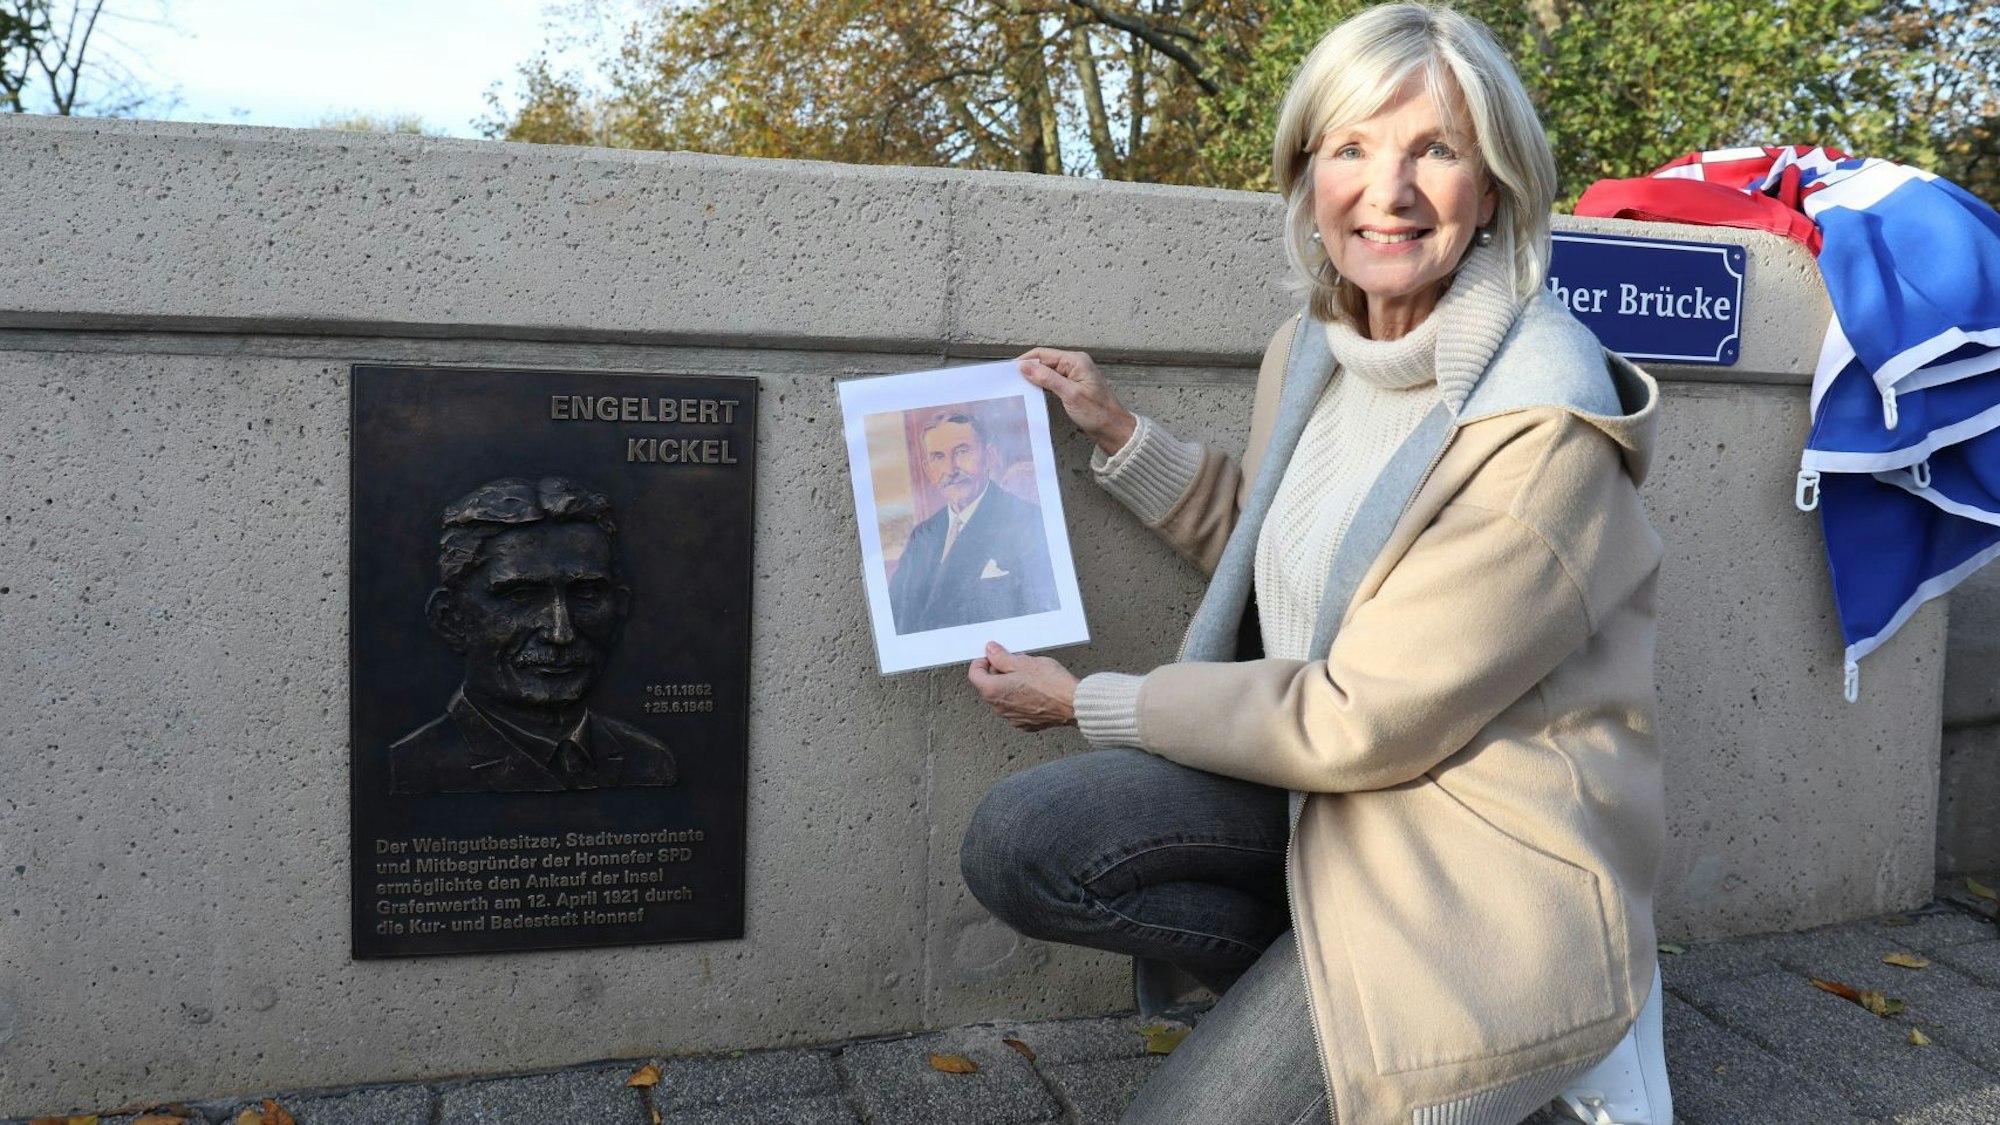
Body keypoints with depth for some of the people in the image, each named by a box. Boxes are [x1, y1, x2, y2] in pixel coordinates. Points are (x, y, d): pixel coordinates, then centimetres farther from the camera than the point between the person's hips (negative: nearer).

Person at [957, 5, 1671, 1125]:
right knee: (1020, 843, -12)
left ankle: (1546, 1032, 8)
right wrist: (1120, 434, 8)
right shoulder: (1314, 350, 0)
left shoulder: (1543, 428, -24)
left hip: (1479, 855, -7)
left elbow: (1358, 720, -21)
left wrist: (1093, 703, -11)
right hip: (1323, 775, 7)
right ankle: (1342, 989, 2)